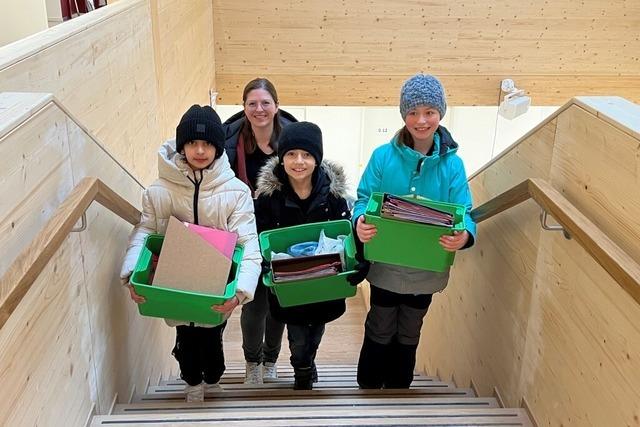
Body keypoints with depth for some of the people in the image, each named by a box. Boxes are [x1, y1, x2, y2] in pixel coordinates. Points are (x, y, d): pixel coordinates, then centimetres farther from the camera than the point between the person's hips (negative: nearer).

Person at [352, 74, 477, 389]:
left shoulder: (452, 164, -11)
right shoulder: (383, 156, -13)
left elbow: (464, 213, -13)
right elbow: (364, 199, -10)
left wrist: (464, 235, -36)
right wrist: (360, 221, -33)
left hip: (427, 269, 2)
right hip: (386, 265, -1)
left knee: (409, 334, 23)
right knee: (380, 332, 17)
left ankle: (398, 388, 46)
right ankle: (368, 387, 40)